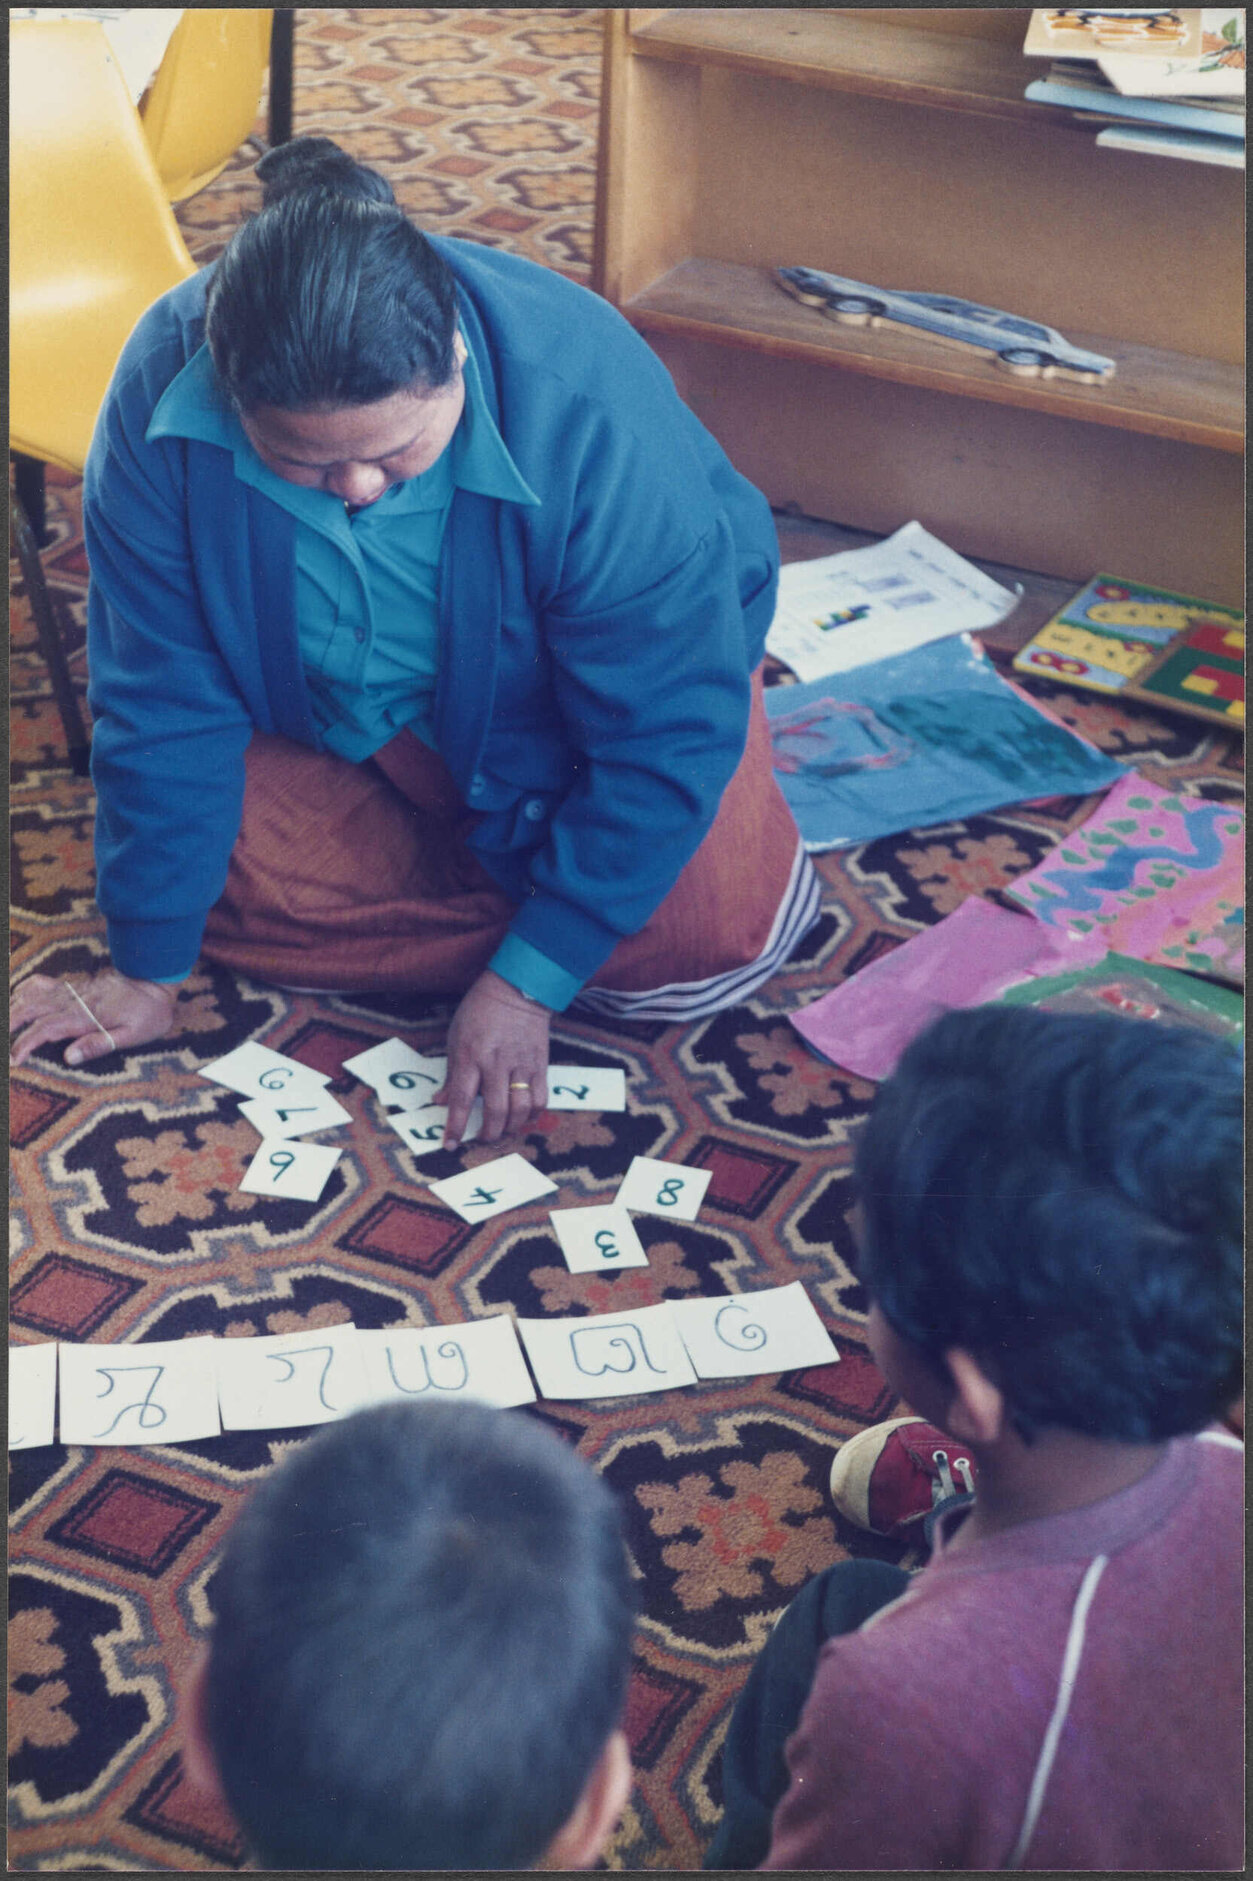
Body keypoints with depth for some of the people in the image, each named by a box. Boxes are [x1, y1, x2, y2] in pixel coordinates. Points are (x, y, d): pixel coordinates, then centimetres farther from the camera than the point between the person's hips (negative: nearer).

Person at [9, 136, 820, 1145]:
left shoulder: (590, 411, -37)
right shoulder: (166, 382, -29)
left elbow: (669, 730, -27)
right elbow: (162, 697, -19)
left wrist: (527, 981, -26)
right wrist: (149, 968, -11)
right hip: (336, 713, 3)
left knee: (696, 937, -21)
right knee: (235, 876, -20)